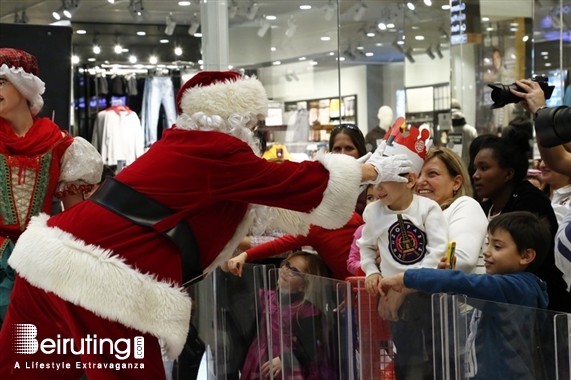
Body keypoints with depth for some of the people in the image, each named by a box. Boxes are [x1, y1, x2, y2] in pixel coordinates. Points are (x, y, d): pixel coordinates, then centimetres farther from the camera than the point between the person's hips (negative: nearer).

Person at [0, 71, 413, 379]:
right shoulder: (216, 153, -7)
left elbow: (274, 189, 26)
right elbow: (303, 182, 2)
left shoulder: (184, 144, 18)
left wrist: (351, 177, 32)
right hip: (102, 288, -9)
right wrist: (371, 171, 17)